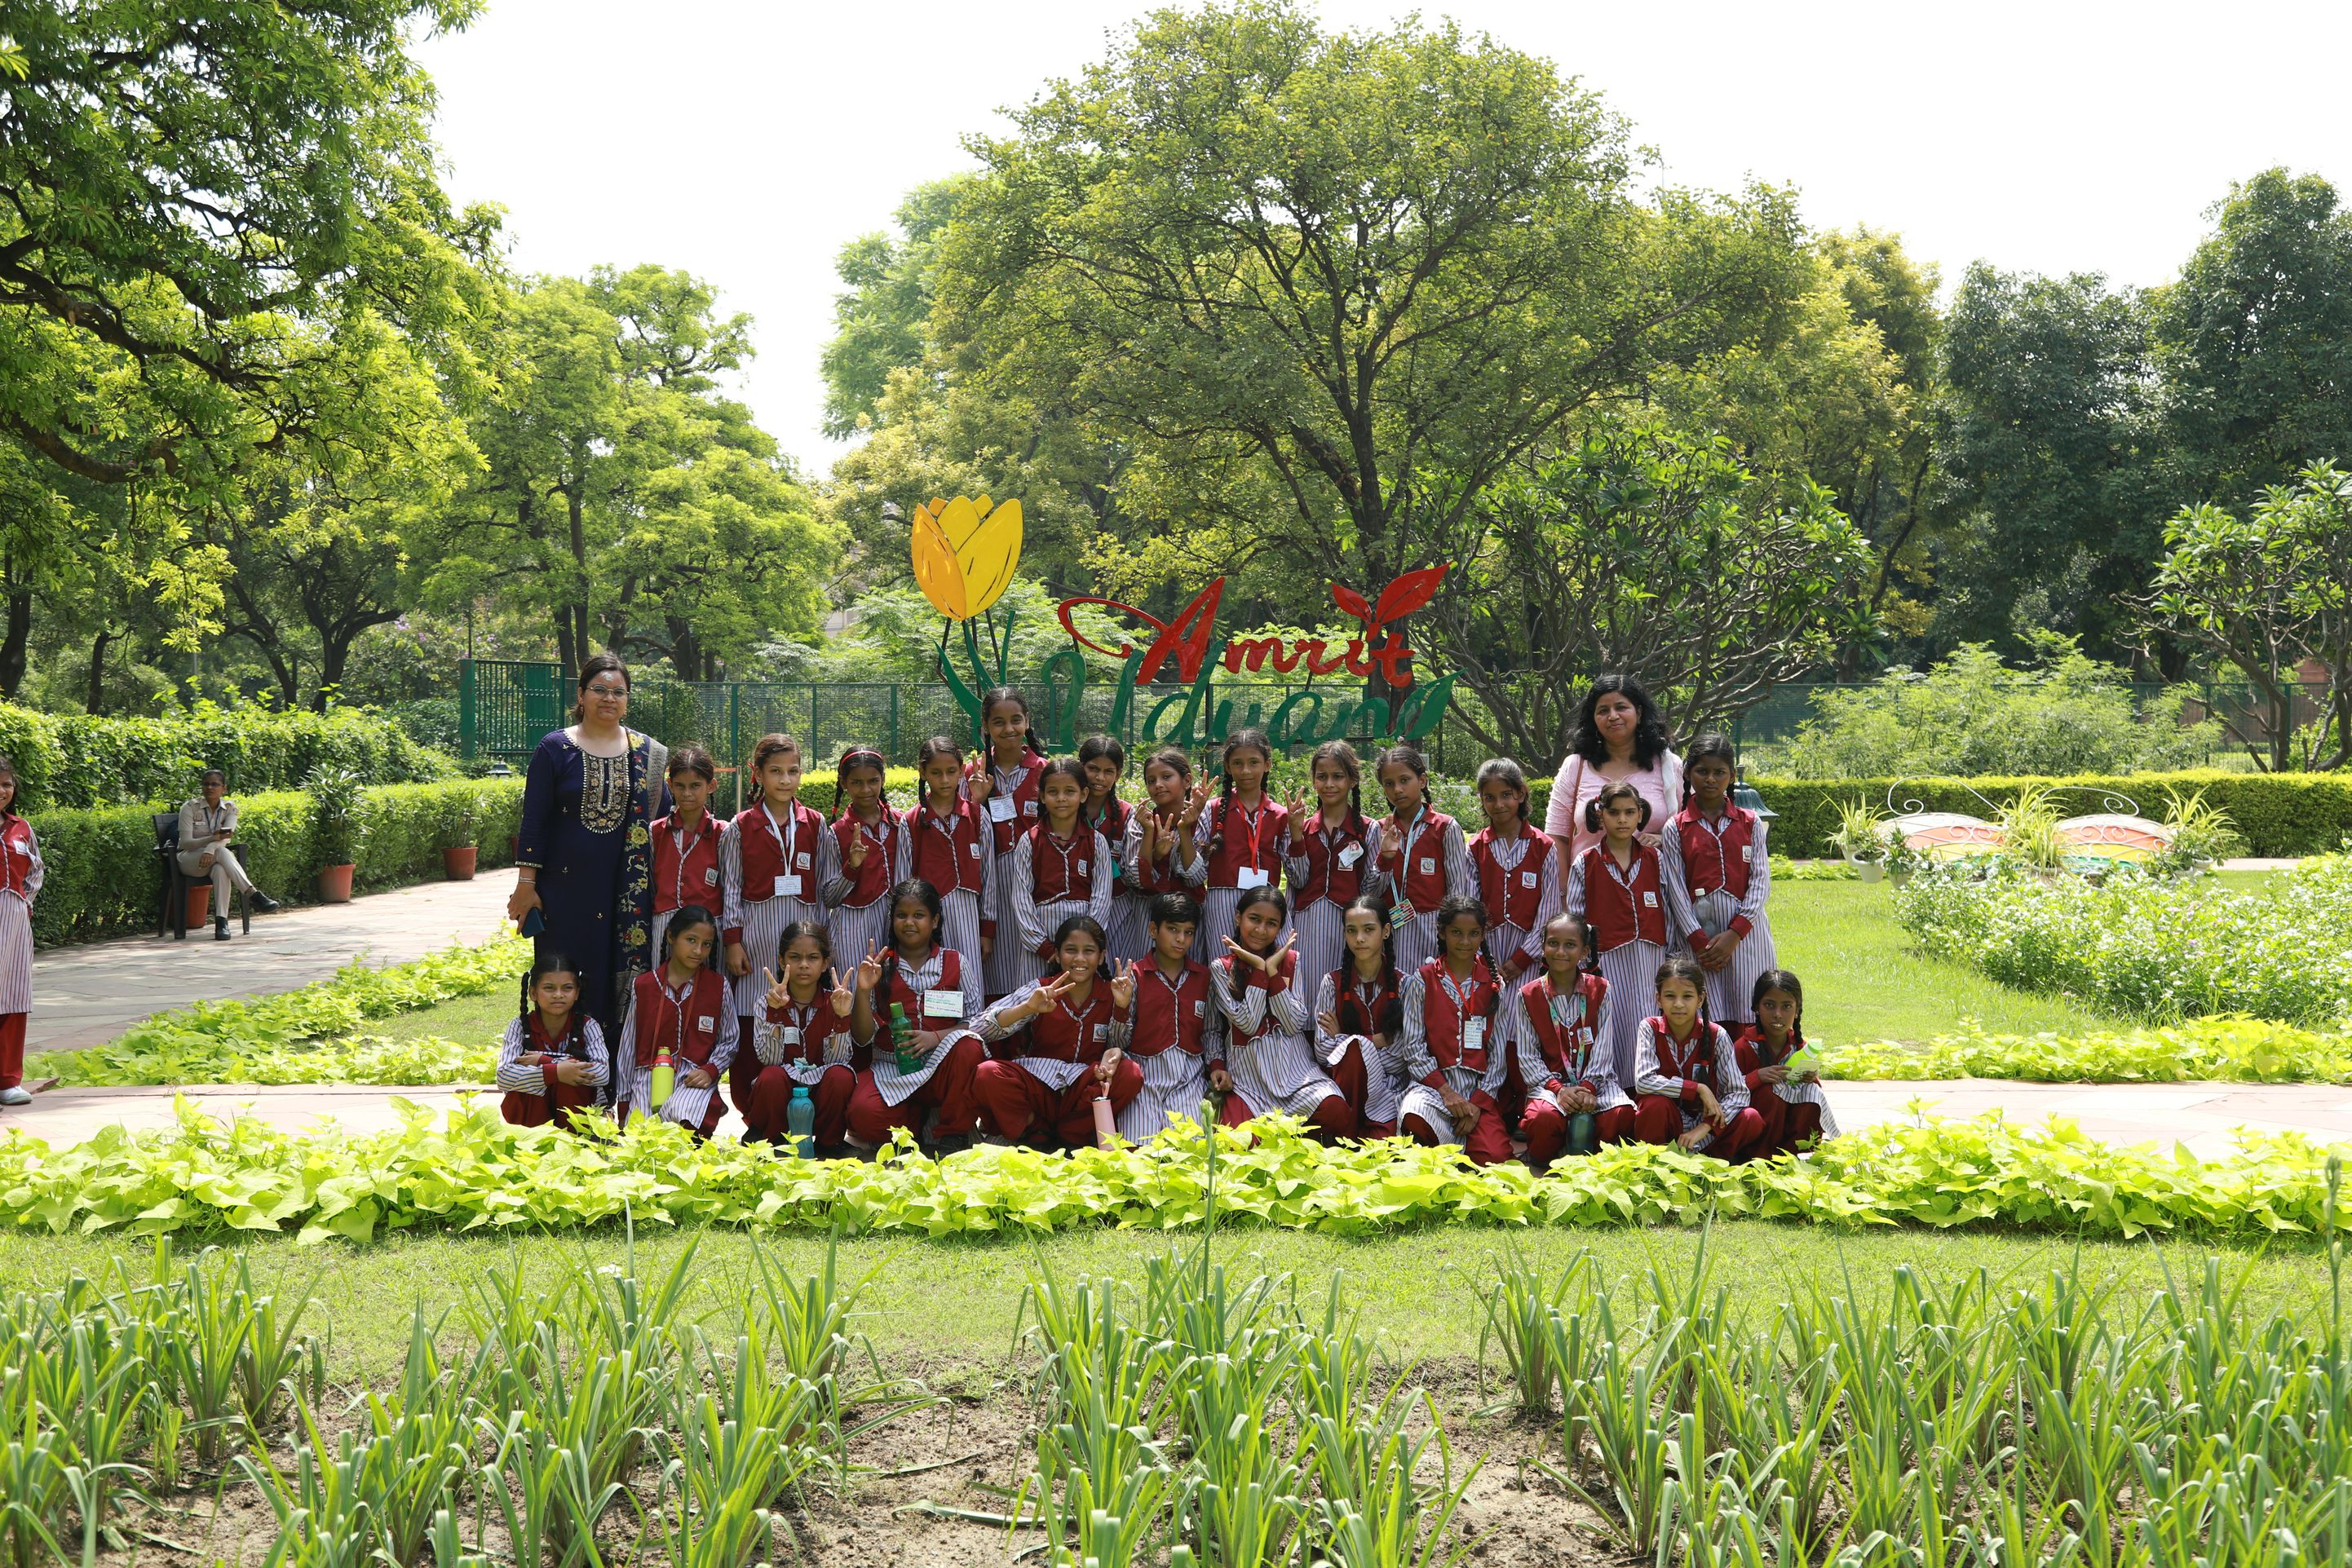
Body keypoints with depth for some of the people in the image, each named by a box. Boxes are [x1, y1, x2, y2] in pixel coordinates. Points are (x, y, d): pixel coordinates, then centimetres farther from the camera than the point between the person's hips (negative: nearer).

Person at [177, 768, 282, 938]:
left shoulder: (230, 807, 1)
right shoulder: (189, 808, -7)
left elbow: (226, 837, -15)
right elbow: (185, 843, -14)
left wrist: (211, 848, -37)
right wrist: (214, 838, -29)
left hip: (216, 856, 2)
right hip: (188, 860, -2)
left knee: (221, 870, -37)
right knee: (222, 852, -36)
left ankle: (221, 921, -45)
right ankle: (255, 895, -49)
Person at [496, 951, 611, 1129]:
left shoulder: (587, 1026, -10)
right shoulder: (520, 1027, -9)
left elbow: (603, 1073, -26)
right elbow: (503, 1077, -24)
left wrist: (543, 1061, -27)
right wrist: (554, 1072, -37)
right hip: (532, 1114, 0)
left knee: (571, 1066, -28)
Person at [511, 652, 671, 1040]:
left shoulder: (648, 753, 8)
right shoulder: (555, 748, 1)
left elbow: (664, 819, 13)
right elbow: (533, 820, -1)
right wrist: (526, 884, -6)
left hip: (628, 889, 2)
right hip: (567, 887, -2)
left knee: (625, 976, 1)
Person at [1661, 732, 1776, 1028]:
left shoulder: (1750, 823, 9)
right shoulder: (1676, 828, 5)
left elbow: (1761, 881, 2)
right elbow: (1676, 890, 0)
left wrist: (1735, 932, -10)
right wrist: (1699, 942, -10)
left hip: (1745, 931, 1)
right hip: (1697, 931, -1)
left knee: (1747, 1025, -3)